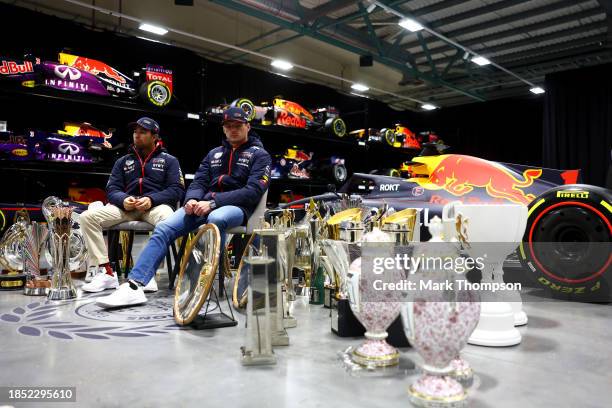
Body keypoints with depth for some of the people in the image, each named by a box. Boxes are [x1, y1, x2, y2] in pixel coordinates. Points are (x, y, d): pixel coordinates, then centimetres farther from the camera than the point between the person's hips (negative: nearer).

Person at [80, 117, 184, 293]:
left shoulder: (169, 160, 13)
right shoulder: (123, 161, 23)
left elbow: (177, 190, 0)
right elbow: (112, 189, 13)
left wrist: (151, 199, -17)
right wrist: (124, 200, -12)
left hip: (156, 205, -3)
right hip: (127, 207, 4)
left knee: (168, 219, -40)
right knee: (87, 217, -19)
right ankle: (106, 272, -19)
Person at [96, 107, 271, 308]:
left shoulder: (260, 155, 6)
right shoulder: (214, 153, 24)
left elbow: (253, 191, -9)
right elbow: (199, 182, 16)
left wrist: (213, 202, -19)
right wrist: (192, 199, -11)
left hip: (236, 207, -5)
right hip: (203, 204, 5)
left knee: (215, 220, -41)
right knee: (163, 229, -18)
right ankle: (134, 286, -23)